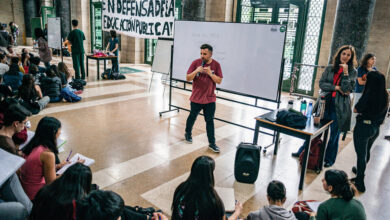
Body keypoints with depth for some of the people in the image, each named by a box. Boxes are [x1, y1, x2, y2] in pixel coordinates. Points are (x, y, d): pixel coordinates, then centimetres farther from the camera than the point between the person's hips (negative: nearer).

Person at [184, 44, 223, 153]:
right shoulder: (195, 63, -5)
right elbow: (188, 78, -5)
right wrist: (196, 71, -22)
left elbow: (219, 81, -5)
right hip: (196, 98, 0)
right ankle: (188, 133, 42)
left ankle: (212, 143, 12)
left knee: (210, 120, 4)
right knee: (192, 117, 16)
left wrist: (210, 73, -19)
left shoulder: (216, 65, -3)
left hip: (210, 99, 0)